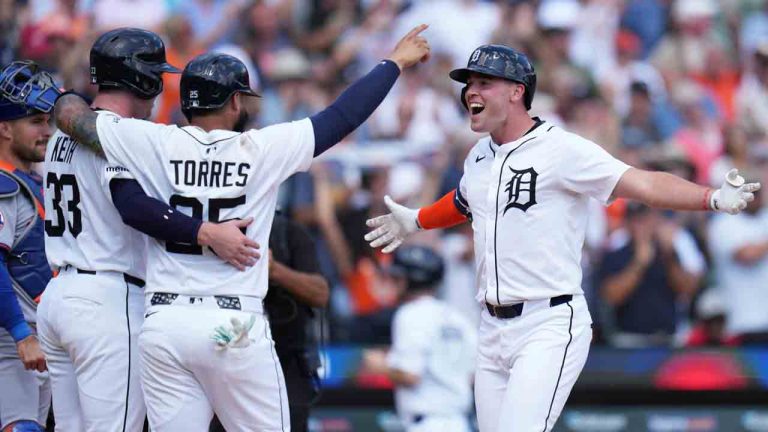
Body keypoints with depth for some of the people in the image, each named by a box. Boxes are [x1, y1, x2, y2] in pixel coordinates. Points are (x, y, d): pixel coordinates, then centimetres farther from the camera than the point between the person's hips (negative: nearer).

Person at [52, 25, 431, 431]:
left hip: (163, 326, 2)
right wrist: (395, 62, 17)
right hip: (236, 327, -2)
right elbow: (342, 116, 4)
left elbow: (69, 111, 6)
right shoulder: (262, 149, -2)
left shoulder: (158, 144, 1)